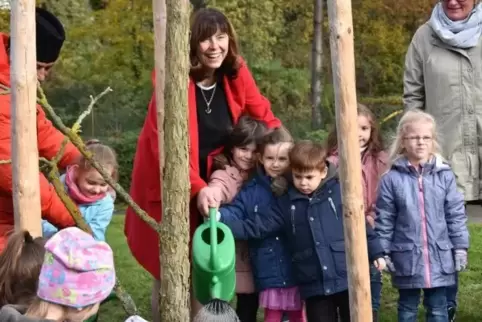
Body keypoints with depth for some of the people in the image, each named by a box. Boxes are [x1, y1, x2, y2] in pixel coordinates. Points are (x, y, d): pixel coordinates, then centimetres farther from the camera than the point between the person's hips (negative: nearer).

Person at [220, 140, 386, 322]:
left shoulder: (339, 192, -1)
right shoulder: (286, 204, 4)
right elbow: (255, 226, -1)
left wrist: (376, 252, 8)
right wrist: (219, 220, -12)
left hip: (348, 280, -2)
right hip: (315, 286, 2)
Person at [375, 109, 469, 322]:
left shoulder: (445, 175, -3)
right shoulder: (392, 179, -6)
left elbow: (456, 214, 2)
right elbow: (384, 220, -2)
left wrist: (461, 247, 0)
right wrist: (383, 252, -2)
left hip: (439, 256, 1)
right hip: (406, 257, -1)